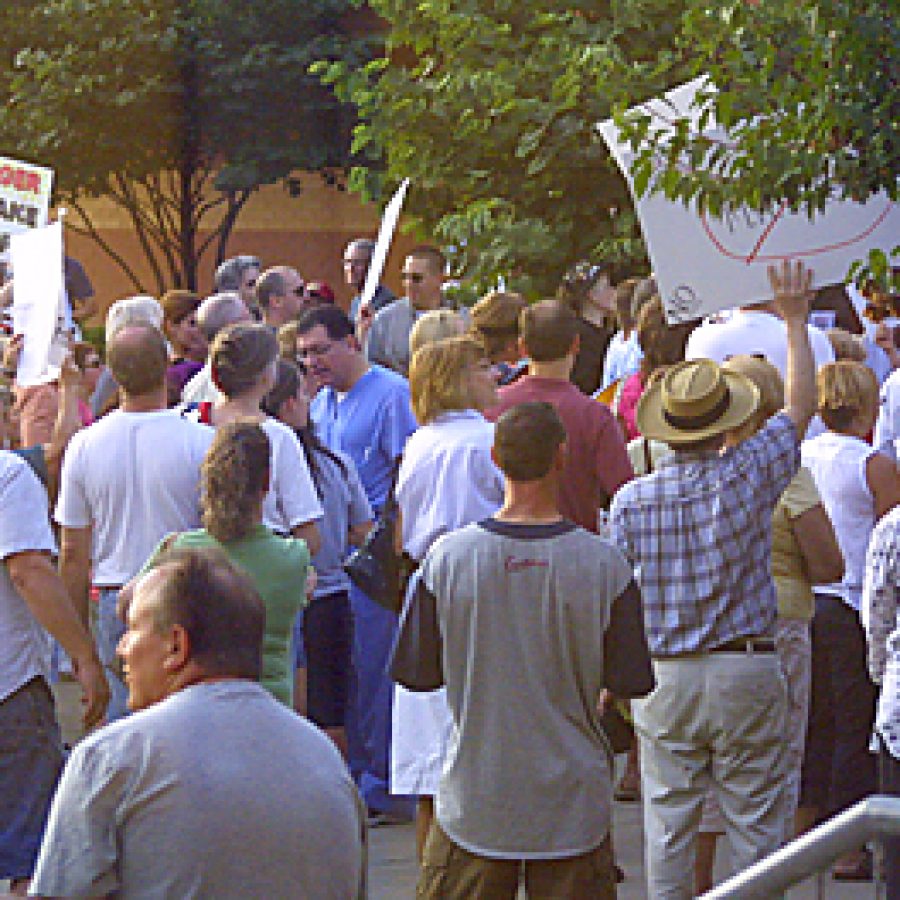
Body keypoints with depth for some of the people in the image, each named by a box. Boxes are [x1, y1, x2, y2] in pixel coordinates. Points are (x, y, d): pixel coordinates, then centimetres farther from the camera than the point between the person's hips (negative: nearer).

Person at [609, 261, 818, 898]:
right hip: (746, 671, -1)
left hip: (664, 676, 1)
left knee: (668, 822, 8)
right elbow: (801, 407, 5)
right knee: (755, 821, 5)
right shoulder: (747, 478, -9)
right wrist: (796, 321, 14)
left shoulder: (632, 499, -5)